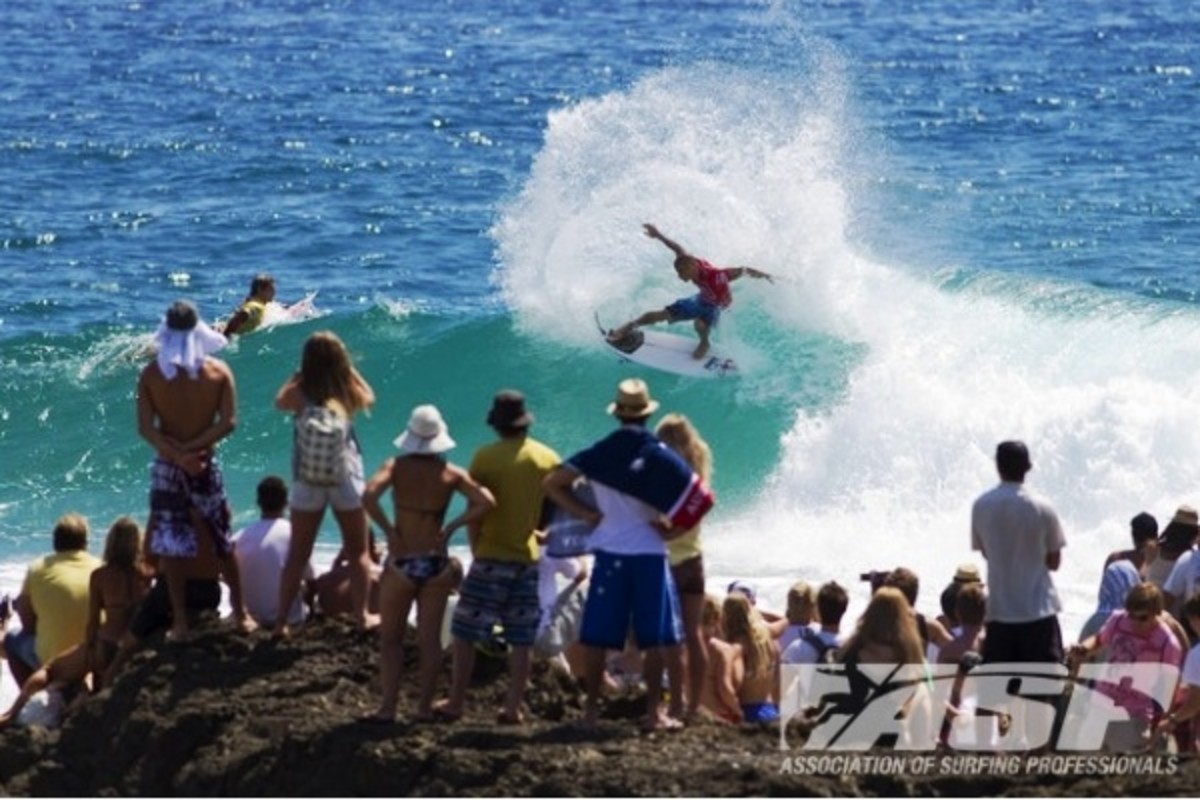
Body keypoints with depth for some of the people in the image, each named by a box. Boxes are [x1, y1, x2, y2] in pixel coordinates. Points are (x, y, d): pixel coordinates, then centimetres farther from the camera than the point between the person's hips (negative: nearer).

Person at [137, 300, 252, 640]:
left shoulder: (151, 374, -8)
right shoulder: (219, 371, -6)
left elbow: (145, 428, -12)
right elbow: (228, 422, -11)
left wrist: (177, 453, -15)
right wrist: (193, 448, -13)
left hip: (168, 467, -1)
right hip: (205, 464, 1)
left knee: (171, 544, 5)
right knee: (222, 539, 15)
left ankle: (180, 621, 2)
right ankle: (240, 612, 20)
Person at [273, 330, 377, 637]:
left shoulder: (299, 393, -10)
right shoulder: (349, 392, -7)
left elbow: (279, 402, 13)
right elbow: (369, 399, 16)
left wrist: (297, 375, 15)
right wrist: (348, 369, 16)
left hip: (307, 484, 0)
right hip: (346, 481, 0)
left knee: (297, 554, 8)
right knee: (358, 552, 15)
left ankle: (281, 621, 8)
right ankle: (362, 615, 18)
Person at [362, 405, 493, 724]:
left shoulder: (396, 467, -5)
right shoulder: (451, 474, -1)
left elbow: (369, 496, -21)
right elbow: (486, 502, -9)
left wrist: (389, 531, -12)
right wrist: (452, 526, -3)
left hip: (402, 562, -2)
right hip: (436, 563, 2)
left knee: (390, 638, 7)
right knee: (429, 638, 8)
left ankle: (388, 707, 1)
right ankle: (424, 707, 8)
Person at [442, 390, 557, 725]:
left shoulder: (486, 457, -8)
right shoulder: (548, 458, 3)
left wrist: (476, 549, 7)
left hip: (492, 556, -4)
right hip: (531, 557, 4)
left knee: (466, 633, 5)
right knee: (522, 640, 6)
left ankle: (455, 703, 6)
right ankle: (514, 708, 6)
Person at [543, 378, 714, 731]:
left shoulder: (598, 454, 1)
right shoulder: (658, 456, -4)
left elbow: (553, 483, 2)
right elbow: (698, 500, -9)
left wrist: (584, 513, 4)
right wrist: (669, 528, 2)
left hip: (608, 552, 1)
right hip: (649, 553, -1)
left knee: (598, 636, 5)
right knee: (654, 639, 5)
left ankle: (591, 710, 5)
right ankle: (654, 712, 4)